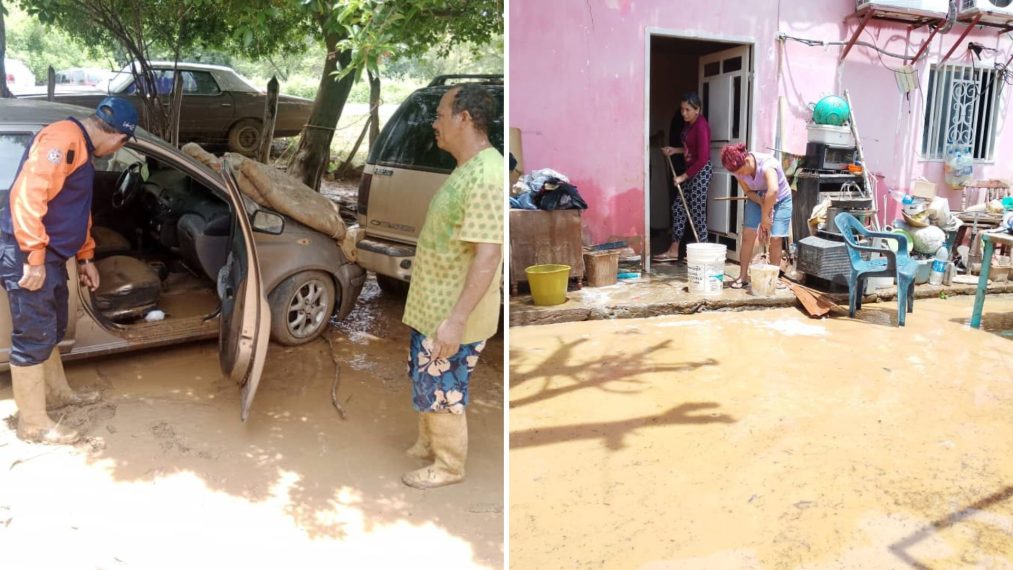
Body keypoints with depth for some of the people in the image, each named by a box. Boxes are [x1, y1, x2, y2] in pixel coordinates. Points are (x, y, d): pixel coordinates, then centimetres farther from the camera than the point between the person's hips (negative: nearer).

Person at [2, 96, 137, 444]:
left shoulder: (82, 148, 17)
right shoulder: (64, 139, -18)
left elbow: (78, 210, 25)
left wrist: (85, 257, 24)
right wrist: (34, 258, -26)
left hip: (50, 254, 10)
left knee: (51, 329, 22)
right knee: (33, 337, -2)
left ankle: (56, 393, 40)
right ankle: (32, 423, 9)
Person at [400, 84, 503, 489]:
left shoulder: (486, 176, -25)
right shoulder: (469, 168, 8)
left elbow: (488, 255, -30)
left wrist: (456, 320, -30)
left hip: (453, 312, -10)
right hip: (434, 304, 10)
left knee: (441, 391, 6)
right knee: (426, 381, 24)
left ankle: (449, 466, 26)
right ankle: (429, 443, 44)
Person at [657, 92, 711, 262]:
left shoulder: (701, 126, -19)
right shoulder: (689, 125, 8)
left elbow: (703, 158, -22)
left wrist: (683, 176, -20)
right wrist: (675, 150, 8)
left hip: (701, 171, -10)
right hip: (691, 171, 10)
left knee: (697, 212, -4)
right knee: (678, 208, 9)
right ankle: (673, 251, 15)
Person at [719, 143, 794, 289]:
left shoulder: (766, 163, -36)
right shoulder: (737, 170, -19)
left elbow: (773, 190, -50)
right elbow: (748, 191, -6)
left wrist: (764, 216, -43)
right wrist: (763, 203, -23)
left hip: (780, 199, -4)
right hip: (757, 198, 4)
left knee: (775, 239, -11)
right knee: (748, 235, -8)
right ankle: (743, 276, 1)